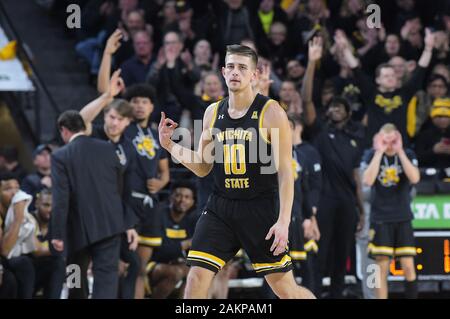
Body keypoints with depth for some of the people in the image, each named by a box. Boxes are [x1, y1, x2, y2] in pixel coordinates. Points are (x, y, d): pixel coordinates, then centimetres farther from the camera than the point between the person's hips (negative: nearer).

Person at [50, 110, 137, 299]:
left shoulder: (61, 156, -6)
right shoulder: (108, 149, 5)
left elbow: (61, 199, -11)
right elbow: (122, 189, 9)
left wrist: (57, 234, -9)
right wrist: (128, 223, 16)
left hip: (80, 227, -2)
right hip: (110, 224, 2)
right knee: (106, 276, -5)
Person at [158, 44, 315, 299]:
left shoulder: (271, 112, -8)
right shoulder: (213, 113, 8)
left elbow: (285, 170, -10)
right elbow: (203, 167, 16)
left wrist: (284, 221, -17)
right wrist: (170, 146, 1)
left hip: (260, 210, -4)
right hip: (220, 208, 4)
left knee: (286, 289, 1)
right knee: (196, 279, -8)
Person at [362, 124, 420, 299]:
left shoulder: (408, 155, 3)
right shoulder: (372, 155, 0)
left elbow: (414, 178, -15)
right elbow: (367, 181, -16)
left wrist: (399, 152, -17)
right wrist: (379, 152, -17)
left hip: (403, 218, 1)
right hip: (380, 218, -1)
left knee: (408, 266, -3)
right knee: (382, 267, -3)